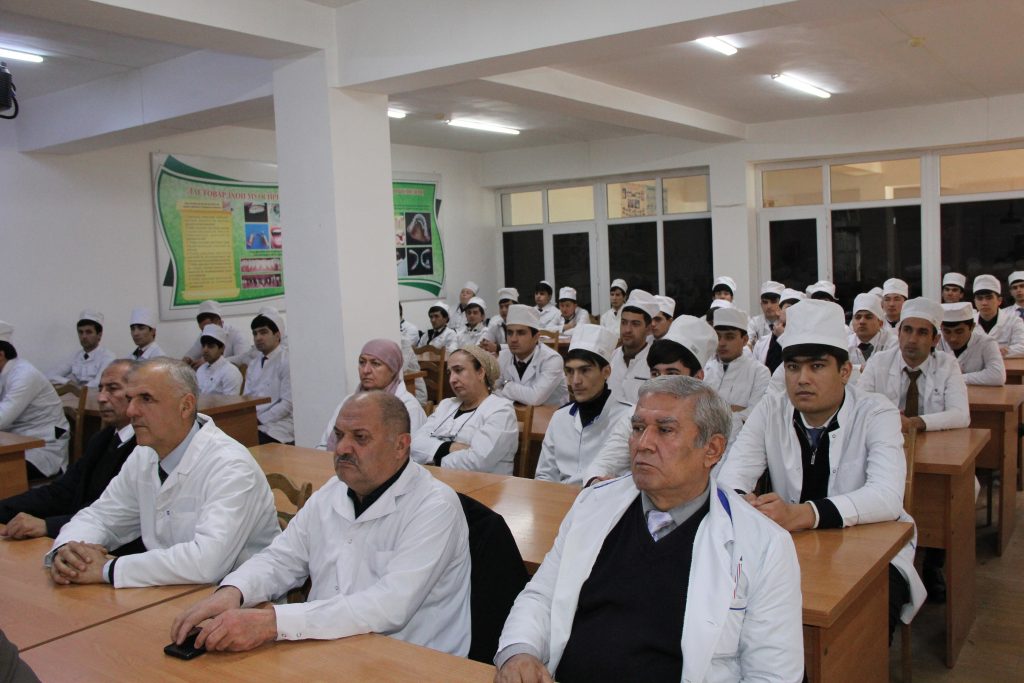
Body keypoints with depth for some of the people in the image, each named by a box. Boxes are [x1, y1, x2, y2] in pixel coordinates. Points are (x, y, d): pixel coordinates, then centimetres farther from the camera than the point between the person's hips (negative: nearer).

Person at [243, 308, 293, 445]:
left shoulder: (287, 362, -4)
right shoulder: (253, 365, 19)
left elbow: (288, 404, -11)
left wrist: (260, 420, -15)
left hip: (277, 430, -6)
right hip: (252, 425, 6)